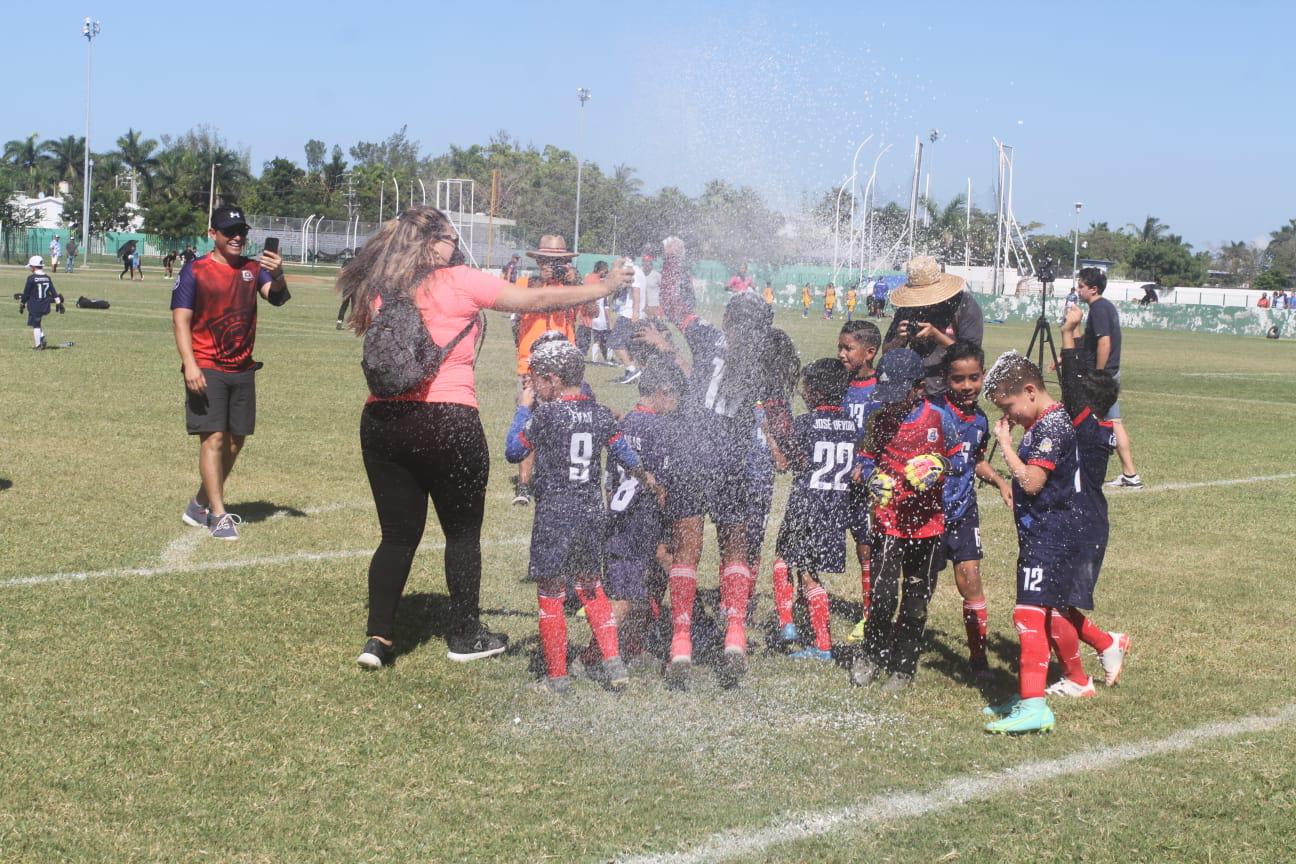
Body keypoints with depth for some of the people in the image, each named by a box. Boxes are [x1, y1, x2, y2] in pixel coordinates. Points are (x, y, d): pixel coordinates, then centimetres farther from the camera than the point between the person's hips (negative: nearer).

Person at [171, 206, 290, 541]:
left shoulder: (253, 270, 8)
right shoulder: (195, 271, -3)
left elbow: (278, 298, -9)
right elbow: (181, 320, -7)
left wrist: (278, 275, -31)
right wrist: (190, 364, -18)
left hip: (242, 369, 6)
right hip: (206, 369, -5)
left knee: (235, 440, 10)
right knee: (213, 438, -11)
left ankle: (200, 505, 24)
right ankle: (218, 516, -9)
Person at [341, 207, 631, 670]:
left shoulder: (380, 292, 8)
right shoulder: (458, 283, -5)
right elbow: (537, 300, -1)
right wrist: (602, 288, 10)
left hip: (382, 421, 5)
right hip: (447, 422, -4)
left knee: (398, 535, 12)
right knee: (463, 533, 12)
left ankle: (378, 637, 4)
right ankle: (464, 636, 21)